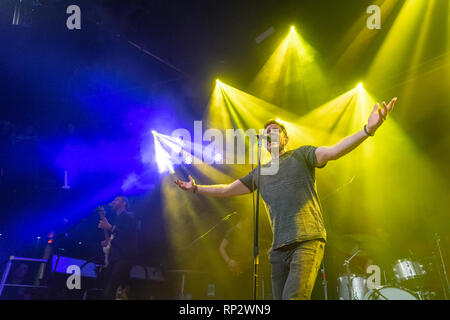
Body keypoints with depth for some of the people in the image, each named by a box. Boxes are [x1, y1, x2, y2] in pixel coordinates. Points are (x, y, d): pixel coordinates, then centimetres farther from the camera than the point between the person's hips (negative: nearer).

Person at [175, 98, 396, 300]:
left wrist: (368, 130, -26)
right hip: (279, 247, 6)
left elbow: (333, 151, -10)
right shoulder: (260, 173, 21)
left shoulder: (301, 155, 7)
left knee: (294, 296, -23)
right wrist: (195, 189, 28)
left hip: (308, 241, -6)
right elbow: (227, 190, 29)